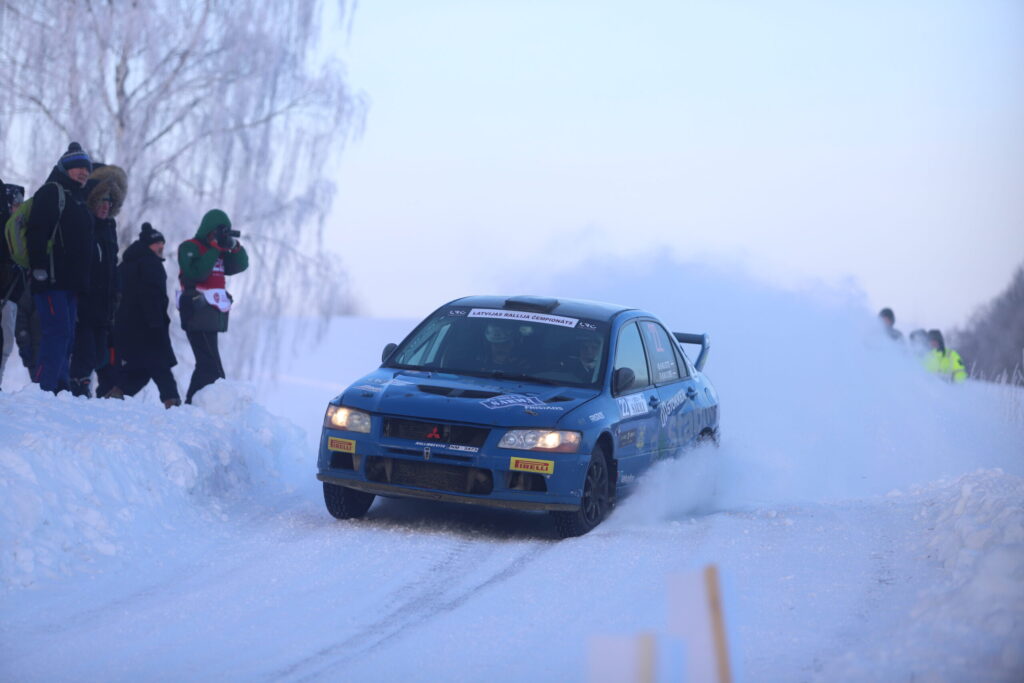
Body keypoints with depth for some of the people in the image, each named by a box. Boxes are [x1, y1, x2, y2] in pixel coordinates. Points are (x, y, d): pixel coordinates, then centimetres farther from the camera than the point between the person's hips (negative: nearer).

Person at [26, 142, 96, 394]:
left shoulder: (78, 199, 24)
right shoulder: (51, 191, -4)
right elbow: (37, 230, -15)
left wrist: (83, 278, 23)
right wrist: (39, 267, -24)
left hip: (70, 282, 9)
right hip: (51, 278, -9)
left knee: (67, 336, 6)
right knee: (59, 331, -16)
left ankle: (60, 387, 7)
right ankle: (46, 388, -18)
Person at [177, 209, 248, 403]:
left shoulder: (219, 252, 20)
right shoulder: (189, 248, -4)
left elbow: (240, 265, 10)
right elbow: (196, 273, -21)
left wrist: (234, 246, -6)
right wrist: (215, 248, -19)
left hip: (213, 317, 9)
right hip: (197, 315, -9)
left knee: (205, 365, 12)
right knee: (212, 368, -16)